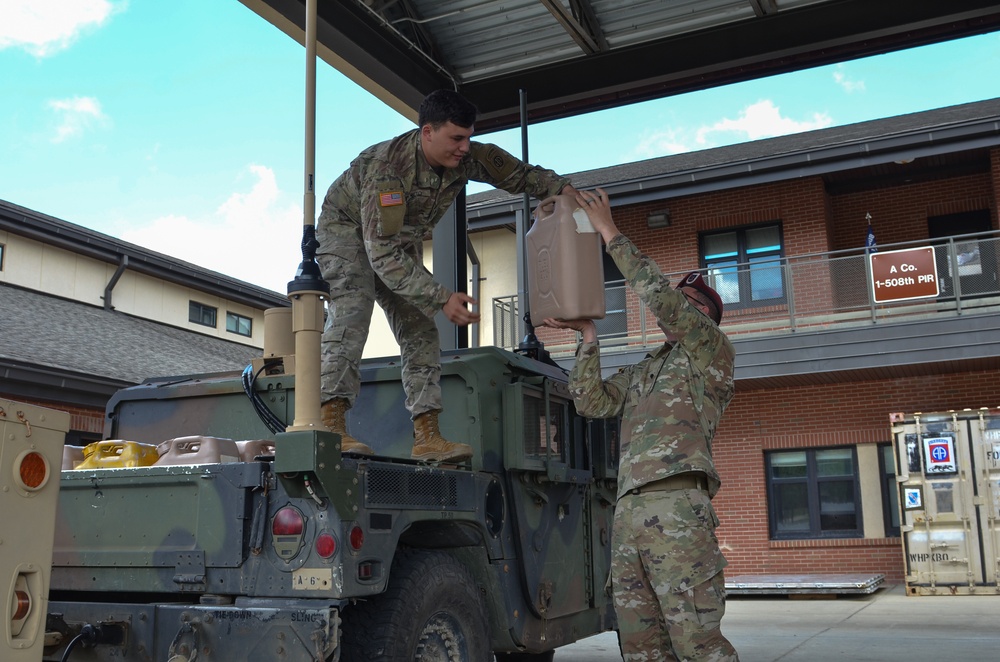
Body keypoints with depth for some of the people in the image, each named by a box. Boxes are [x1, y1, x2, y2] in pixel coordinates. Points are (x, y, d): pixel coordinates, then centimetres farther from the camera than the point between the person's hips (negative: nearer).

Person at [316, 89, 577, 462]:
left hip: (402, 243, 6)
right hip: (349, 230, -6)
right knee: (351, 312, -29)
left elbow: (518, 174, 2)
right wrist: (442, 298, -47)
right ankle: (331, 427, -35)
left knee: (421, 333, -5)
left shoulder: (466, 158, -18)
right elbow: (383, 253, -41)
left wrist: (559, 187, -15)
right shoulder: (386, 165, -37)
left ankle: (427, 437, -7)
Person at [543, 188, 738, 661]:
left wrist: (610, 234, -4)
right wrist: (587, 333, 13)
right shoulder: (641, 373, 29)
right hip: (628, 511, 7)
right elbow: (591, 402, 17)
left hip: (676, 506, -7)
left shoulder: (713, 353, 7)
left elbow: (658, 295, -8)